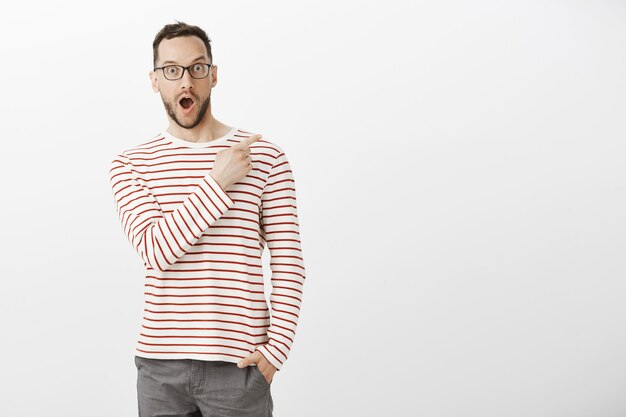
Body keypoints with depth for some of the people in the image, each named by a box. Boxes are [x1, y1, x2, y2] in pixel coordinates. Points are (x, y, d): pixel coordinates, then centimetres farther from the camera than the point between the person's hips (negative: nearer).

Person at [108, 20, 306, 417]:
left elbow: (289, 263, -2)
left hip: (239, 363, -1)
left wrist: (276, 348, -9)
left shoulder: (266, 157, -1)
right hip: (159, 364, 2)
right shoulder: (131, 164, 2)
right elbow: (155, 251, -12)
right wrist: (217, 182, -18)